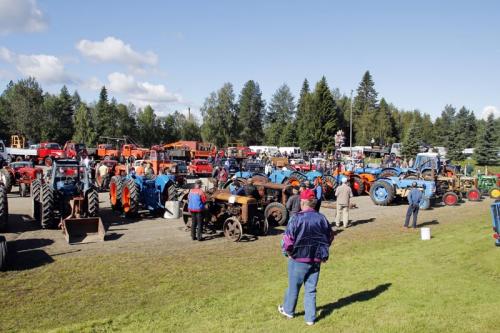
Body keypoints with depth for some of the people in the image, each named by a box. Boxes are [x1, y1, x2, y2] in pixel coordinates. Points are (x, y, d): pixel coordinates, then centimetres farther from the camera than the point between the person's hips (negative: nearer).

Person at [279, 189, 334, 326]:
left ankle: (288, 310, 36)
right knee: (311, 289, 15)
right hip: (316, 260, 4)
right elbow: (330, 237, 8)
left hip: (299, 259, -3)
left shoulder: (297, 218, -19)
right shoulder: (322, 218, -3)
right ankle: (310, 318, 20)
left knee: (294, 287, 17)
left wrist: (288, 252, -2)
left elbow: (288, 240, -20)